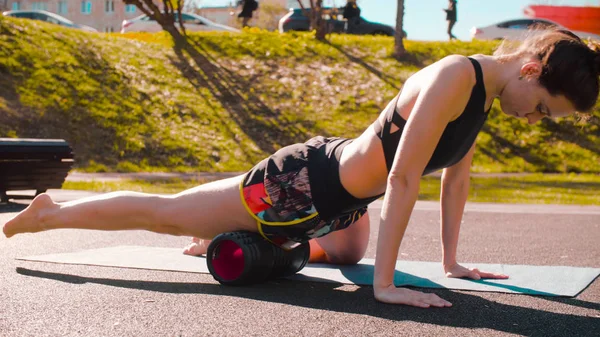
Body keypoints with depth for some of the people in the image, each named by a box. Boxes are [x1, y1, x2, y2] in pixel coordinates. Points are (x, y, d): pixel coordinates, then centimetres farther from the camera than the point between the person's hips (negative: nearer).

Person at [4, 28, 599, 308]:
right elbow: (402, 179, -32)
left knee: (350, 252, 39)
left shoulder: (484, 90, 1)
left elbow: (456, 173, 11)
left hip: (338, 201, 10)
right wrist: (384, 283, -30)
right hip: (302, 185, -10)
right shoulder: (455, 78, -28)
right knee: (166, 214, 5)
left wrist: (451, 260, 13)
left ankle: (233, 237, 45)